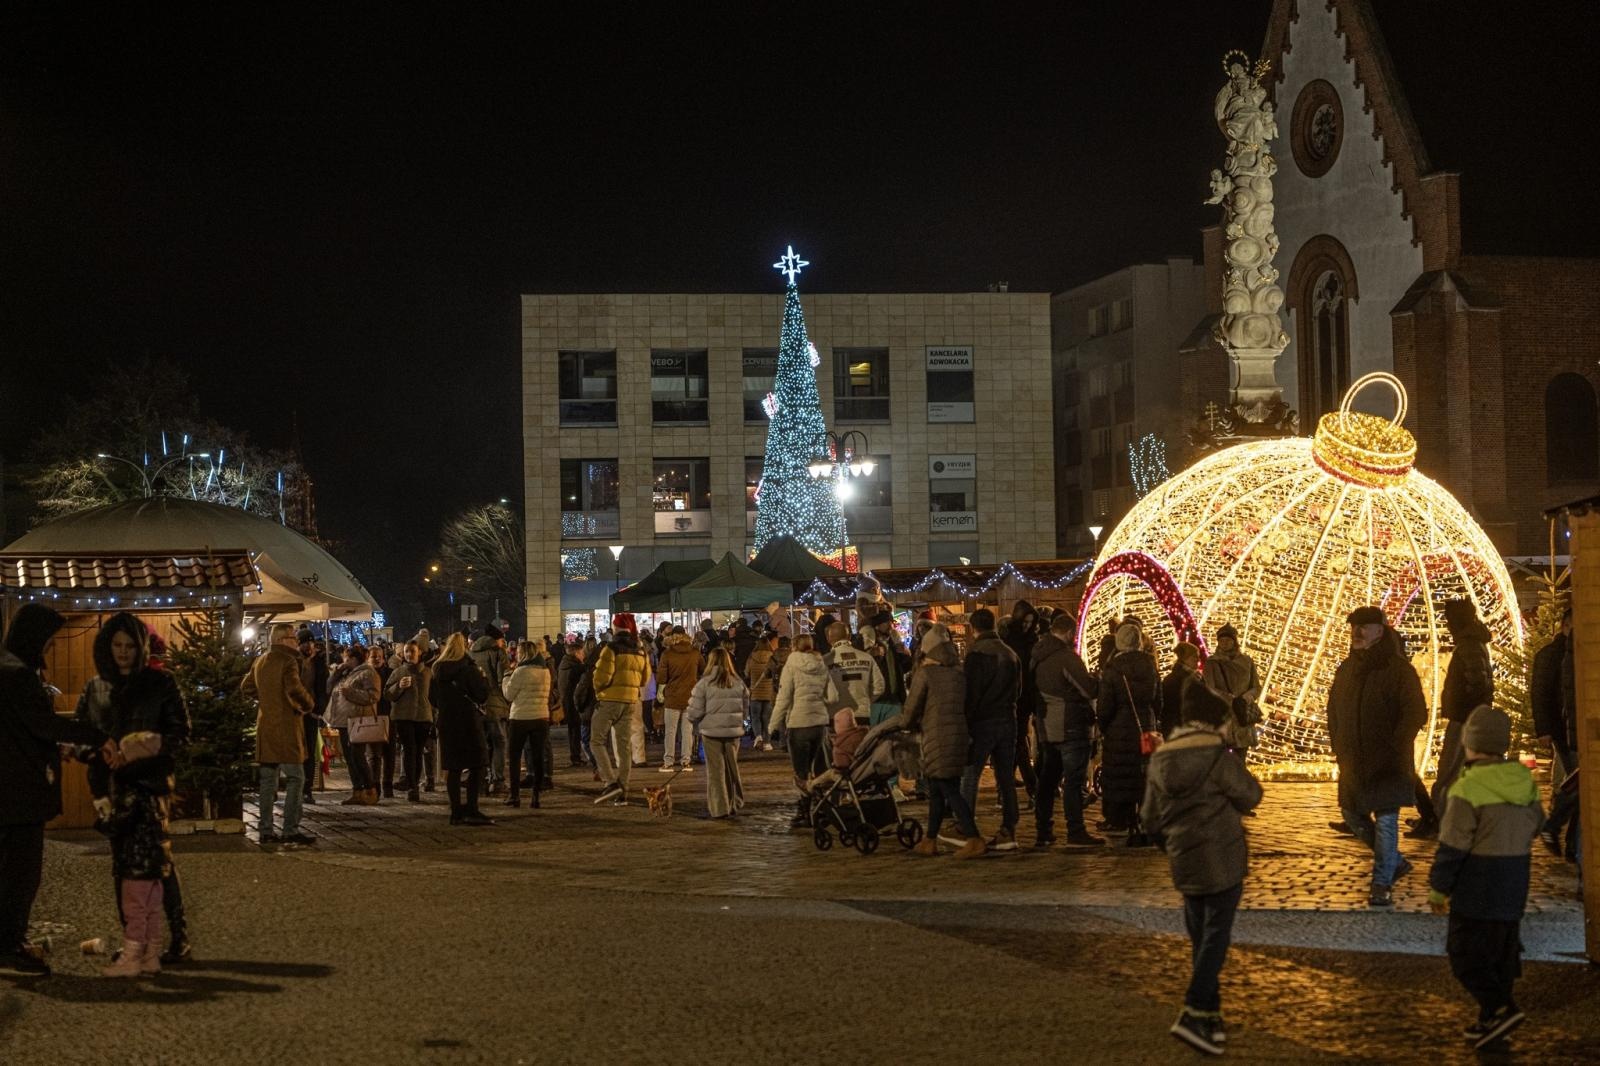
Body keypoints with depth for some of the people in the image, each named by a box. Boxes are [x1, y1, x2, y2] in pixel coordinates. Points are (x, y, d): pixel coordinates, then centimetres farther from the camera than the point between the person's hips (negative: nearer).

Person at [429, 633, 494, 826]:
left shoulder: (438, 671, 6)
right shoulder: (468, 669, -12)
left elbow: (432, 698, 13)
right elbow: (482, 695, -12)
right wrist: (483, 678, 4)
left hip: (446, 723, 6)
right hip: (468, 721, -6)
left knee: (453, 767, 8)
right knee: (477, 765, -1)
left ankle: (456, 811, 8)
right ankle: (471, 809, -10)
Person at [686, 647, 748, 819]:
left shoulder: (704, 684, -10)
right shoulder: (739, 683, 1)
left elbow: (694, 713, -9)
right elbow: (746, 709, 8)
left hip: (712, 732, -3)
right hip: (734, 732, 3)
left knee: (716, 770, 4)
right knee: (732, 768, 16)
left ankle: (718, 808, 4)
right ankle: (734, 805, 23)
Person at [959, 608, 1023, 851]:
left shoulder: (976, 653, -10)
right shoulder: (1010, 654, 10)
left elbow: (971, 692, -12)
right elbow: (1018, 689, 16)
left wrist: (967, 722, -8)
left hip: (983, 721, -6)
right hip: (1008, 720, 6)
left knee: (969, 776, 0)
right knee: (1006, 777, 8)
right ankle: (1008, 830, 6)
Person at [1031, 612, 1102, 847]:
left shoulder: (1038, 657, 10)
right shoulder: (1067, 657, -16)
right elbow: (1089, 689, -17)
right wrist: (1095, 681, 2)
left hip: (1046, 728, 8)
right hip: (1071, 728, -8)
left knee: (1048, 778, 13)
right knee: (1074, 779, -5)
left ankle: (1042, 832, 16)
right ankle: (1076, 832, -5)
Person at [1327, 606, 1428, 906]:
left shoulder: (1397, 669, -10)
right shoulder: (1347, 668, 10)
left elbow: (1416, 713, -13)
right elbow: (1334, 711, 20)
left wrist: (1395, 749, -16)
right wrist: (1338, 747, 10)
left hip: (1387, 764, -7)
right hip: (1354, 763, 7)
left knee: (1385, 821, -7)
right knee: (1354, 817, 14)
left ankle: (1382, 884, 2)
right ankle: (1395, 862, 32)